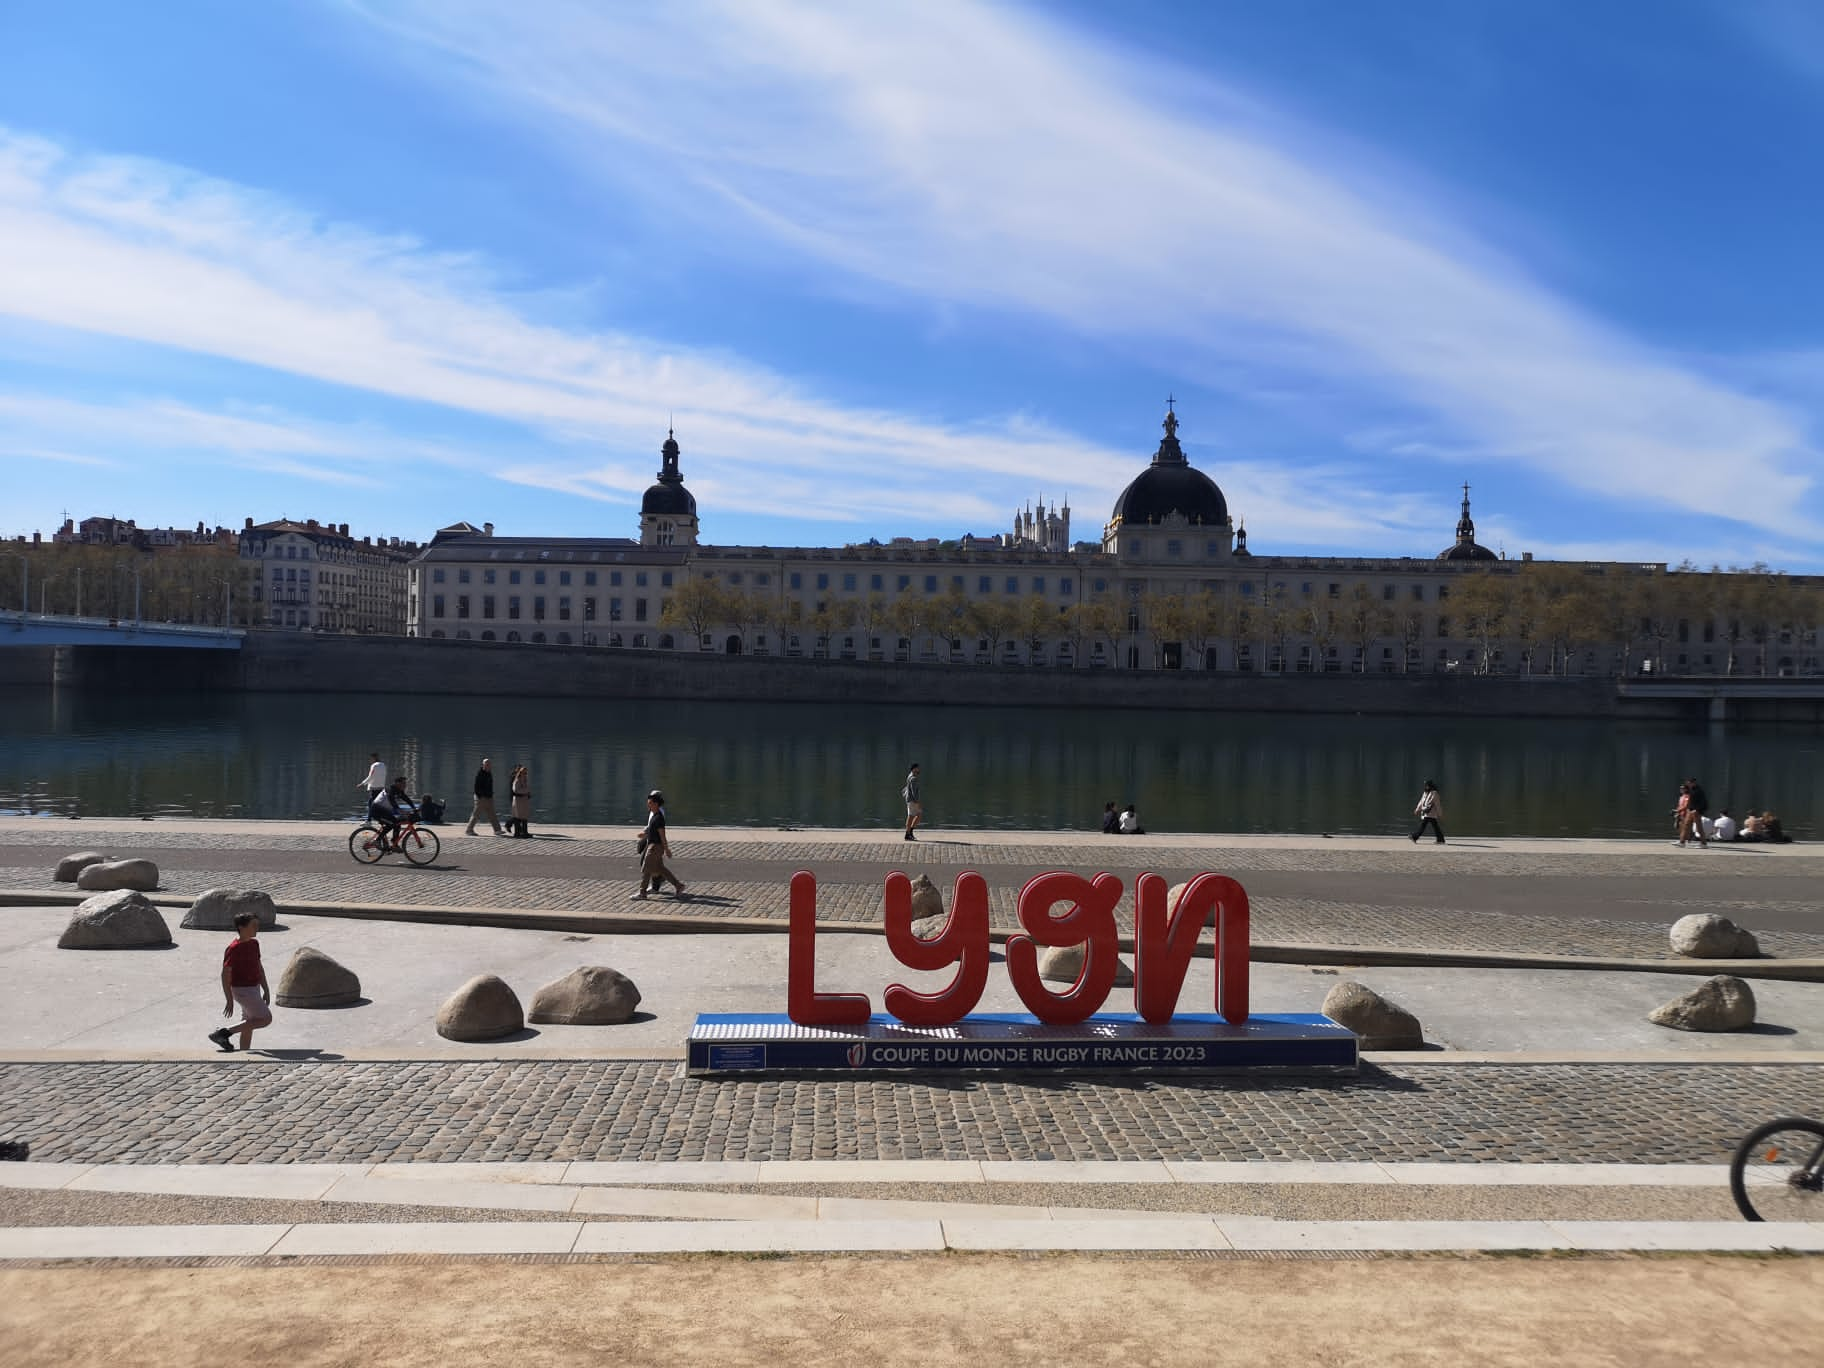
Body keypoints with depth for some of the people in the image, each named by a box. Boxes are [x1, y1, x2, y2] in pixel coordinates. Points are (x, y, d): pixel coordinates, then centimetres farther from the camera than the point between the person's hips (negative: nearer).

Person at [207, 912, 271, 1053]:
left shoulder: (254, 944, 7)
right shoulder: (234, 948, -20)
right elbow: (225, 975, -19)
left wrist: (266, 990, 16)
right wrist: (229, 1000, -20)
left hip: (254, 988, 9)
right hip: (243, 990, -9)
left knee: (249, 1025, 13)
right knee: (265, 1018, -11)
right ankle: (223, 1032, -6)